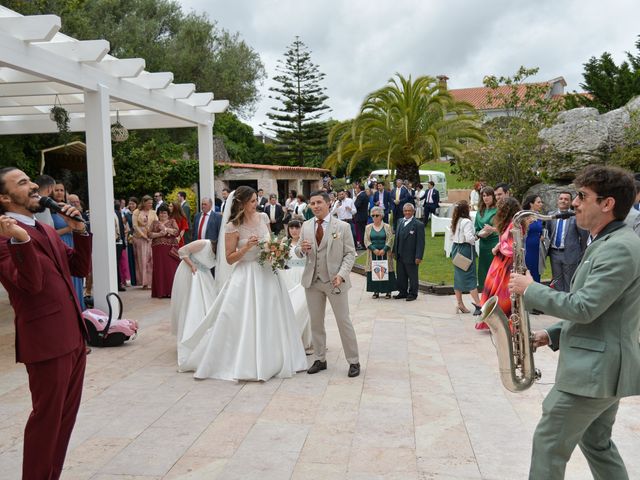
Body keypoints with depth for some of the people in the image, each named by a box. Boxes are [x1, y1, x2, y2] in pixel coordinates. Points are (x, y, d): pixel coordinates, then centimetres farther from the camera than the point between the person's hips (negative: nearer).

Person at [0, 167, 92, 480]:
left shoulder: (46, 230, 16)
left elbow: (80, 268, 13)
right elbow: (31, 283, -22)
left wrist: (79, 231, 0)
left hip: (73, 336, 9)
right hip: (46, 341, -8)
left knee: (66, 414, 17)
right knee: (47, 417, 3)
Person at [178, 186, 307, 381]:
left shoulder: (263, 217, 2)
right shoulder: (233, 226, -12)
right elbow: (229, 258, -10)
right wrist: (245, 248, -24)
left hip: (268, 273, 6)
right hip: (247, 276, -5)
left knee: (270, 319, 12)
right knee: (245, 321, -2)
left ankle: (270, 360, 27)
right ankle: (244, 364, 14)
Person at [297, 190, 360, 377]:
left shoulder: (342, 227, -4)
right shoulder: (306, 226, 6)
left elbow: (350, 254, -4)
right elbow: (299, 252, 11)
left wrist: (341, 275, -18)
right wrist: (302, 249, -14)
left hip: (335, 281, -4)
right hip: (312, 281, 4)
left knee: (344, 322, 2)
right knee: (316, 322, 11)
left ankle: (354, 362, 13)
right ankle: (320, 360, 23)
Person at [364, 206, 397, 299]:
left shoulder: (387, 227, 3)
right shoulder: (368, 227, 7)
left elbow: (390, 240, -3)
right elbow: (366, 240, 1)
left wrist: (384, 250, -14)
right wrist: (374, 249, -12)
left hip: (385, 253, -1)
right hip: (373, 253, 2)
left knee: (386, 270, -1)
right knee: (374, 271, 0)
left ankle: (388, 291, 7)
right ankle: (376, 291, 7)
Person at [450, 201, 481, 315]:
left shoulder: (455, 222, 8)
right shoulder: (466, 222, -16)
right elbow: (469, 237, -24)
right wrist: (475, 239, -6)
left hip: (455, 248, 8)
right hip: (465, 249, -8)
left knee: (458, 276, 12)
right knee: (470, 277, -6)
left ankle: (460, 304, 18)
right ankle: (478, 304, -5)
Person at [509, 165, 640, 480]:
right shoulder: (607, 243, 13)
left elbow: (583, 307, -25)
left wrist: (531, 289, -14)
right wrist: (554, 334, 9)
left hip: (595, 370, -10)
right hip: (602, 366, 10)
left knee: (549, 444, -1)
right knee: (597, 444, 21)